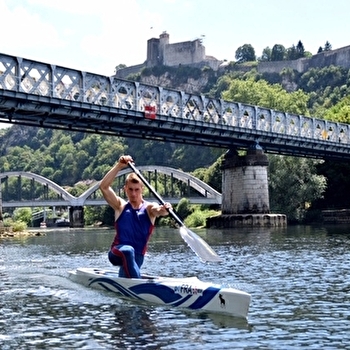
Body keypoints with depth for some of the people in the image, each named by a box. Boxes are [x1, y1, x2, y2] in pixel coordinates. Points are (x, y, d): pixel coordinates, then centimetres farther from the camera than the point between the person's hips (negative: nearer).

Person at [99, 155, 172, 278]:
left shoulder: (149, 208, 4)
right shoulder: (121, 206, 6)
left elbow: (158, 210, -21)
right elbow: (103, 186, -8)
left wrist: (164, 209, -45)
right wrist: (119, 166, -16)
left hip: (137, 257, 3)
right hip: (117, 253, -2)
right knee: (128, 251, -33)